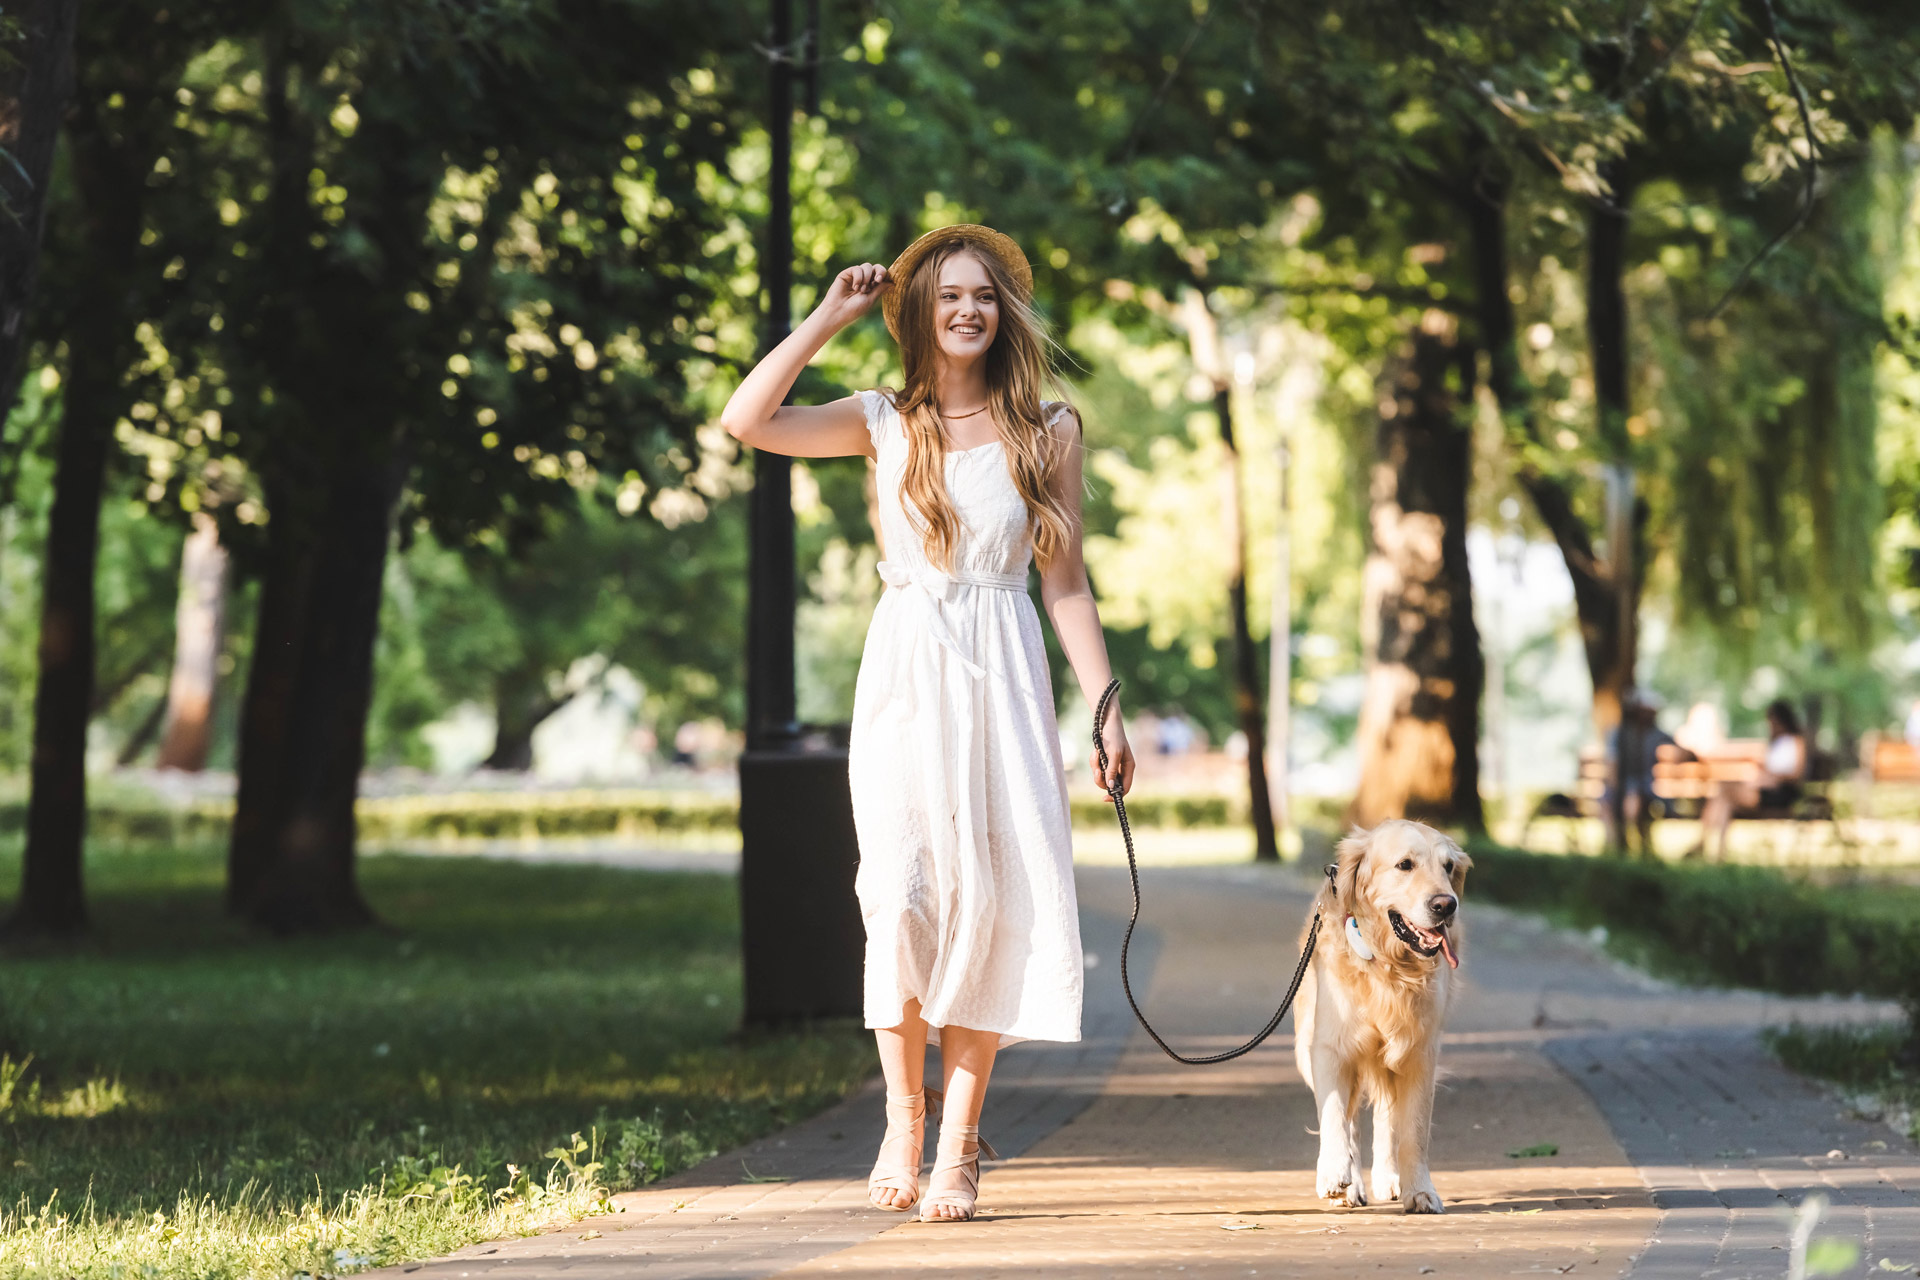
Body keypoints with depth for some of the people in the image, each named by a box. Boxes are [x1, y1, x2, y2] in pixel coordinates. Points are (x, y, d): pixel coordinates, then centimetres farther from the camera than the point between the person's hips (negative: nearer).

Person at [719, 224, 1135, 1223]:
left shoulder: (1047, 432, 8)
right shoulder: (886, 424, 8)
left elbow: (1065, 584, 9)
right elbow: (745, 421, -5)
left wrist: (1106, 711, 3)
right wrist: (828, 318, 0)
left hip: (1002, 679, 0)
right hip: (905, 677, 0)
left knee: (989, 901, -5)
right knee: (904, 898, -11)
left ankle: (960, 1143, 0)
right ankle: (902, 1120, 6)